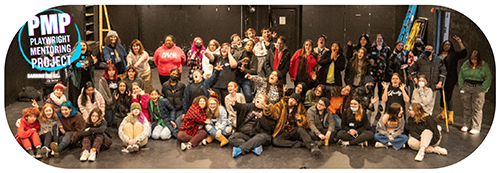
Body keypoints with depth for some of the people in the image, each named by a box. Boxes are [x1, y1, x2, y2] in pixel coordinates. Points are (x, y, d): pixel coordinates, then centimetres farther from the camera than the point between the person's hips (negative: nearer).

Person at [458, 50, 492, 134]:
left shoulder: (484, 66, -3)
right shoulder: (466, 64, 5)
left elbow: (488, 78, -3)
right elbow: (461, 75, 13)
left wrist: (482, 89, -8)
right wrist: (461, 86, 6)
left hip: (478, 88, -3)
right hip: (466, 87, 3)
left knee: (477, 108, -3)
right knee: (467, 107, 10)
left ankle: (476, 127, 2)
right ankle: (466, 124, 20)